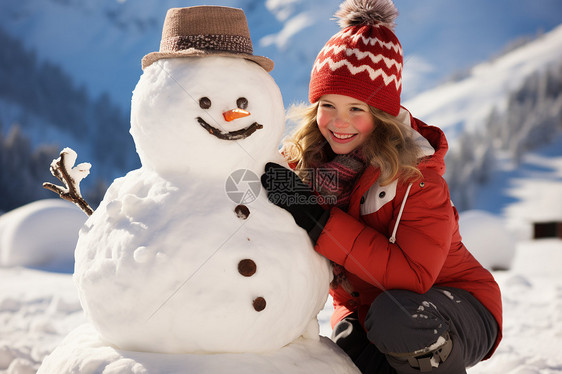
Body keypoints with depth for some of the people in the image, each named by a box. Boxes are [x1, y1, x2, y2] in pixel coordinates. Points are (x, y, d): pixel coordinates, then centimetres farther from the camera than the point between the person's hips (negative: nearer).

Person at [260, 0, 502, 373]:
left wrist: (317, 221, -35)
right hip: (362, 310, 3)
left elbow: (413, 275, -31)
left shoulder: (415, 174, -22)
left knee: (393, 317, -35)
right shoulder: (301, 162, -7)